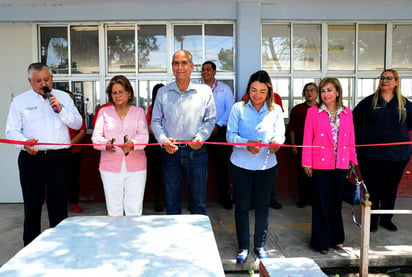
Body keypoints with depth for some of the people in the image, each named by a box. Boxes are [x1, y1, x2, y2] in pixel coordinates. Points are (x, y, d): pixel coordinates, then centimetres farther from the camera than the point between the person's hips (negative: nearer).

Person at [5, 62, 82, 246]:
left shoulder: (63, 97, 11)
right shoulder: (20, 101, 8)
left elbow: (77, 124, 5)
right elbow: (12, 131, 2)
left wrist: (61, 110, -10)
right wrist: (25, 142, -18)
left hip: (59, 157, 1)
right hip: (32, 158, -1)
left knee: (59, 204, 8)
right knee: (32, 205, 5)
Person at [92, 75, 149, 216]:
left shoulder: (138, 111, 12)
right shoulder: (104, 112, 13)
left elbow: (143, 135, -4)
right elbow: (96, 136, 1)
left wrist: (132, 144, -27)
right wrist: (106, 145, -23)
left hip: (135, 166, 0)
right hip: (110, 166, 1)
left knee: (135, 210, 0)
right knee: (113, 211, 4)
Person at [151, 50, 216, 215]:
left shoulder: (204, 91, 2)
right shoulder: (163, 93, 6)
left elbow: (210, 120, 3)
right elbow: (155, 121, 8)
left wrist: (200, 138, -14)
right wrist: (163, 140, -9)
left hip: (196, 151, -1)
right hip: (170, 151, 1)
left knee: (198, 203, 9)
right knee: (171, 203, 12)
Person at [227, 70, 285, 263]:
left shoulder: (276, 110, 3)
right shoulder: (238, 108, -2)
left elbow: (280, 134, -2)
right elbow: (230, 135, -7)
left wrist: (276, 143, -26)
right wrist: (247, 143, -25)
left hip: (267, 165, 2)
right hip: (241, 164, -1)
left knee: (262, 206, 12)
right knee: (242, 206, 7)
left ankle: (260, 245, 31)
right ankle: (243, 247, 24)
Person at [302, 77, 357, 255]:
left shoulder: (347, 113, 8)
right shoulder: (313, 112, -2)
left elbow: (351, 139, 10)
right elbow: (307, 138, -3)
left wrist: (353, 161, 8)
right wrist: (307, 162, -6)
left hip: (341, 164, 3)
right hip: (321, 164, -3)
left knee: (336, 201, 14)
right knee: (322, 203, 4)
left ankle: (336, 238, 30)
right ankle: (321, 241, 17)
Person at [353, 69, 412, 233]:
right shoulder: (369, 102, 0)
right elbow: (353, 121, 4)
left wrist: (397, 133, 12)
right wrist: (361, 139, 3)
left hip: (397, 155, 3)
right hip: (371, 154, -2)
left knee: (391, 188, 11)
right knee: (373, 188, 3)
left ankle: (386, 218, 28)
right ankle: (372, 220, 17)